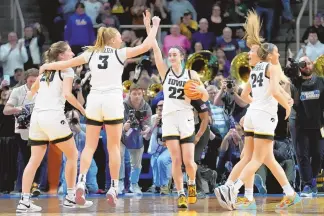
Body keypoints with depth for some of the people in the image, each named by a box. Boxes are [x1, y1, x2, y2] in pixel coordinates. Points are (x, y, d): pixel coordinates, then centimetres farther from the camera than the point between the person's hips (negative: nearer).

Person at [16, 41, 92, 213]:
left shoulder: (45, 71, 21)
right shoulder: (66, 70, 1)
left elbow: (31, 93, 34)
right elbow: (67, 94, -13)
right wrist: (83, 109, -5)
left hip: (37, 116, 6)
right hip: (53, 116, -6)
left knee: (34, 160, 5)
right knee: (72, 155, 8)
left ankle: (24, 201, -4)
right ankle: (71, 197, 8)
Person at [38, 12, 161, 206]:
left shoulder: (91, 54, 11)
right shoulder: (120, 53, 1)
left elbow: (66, 63, 16)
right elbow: (146, 46, -6)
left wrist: (47, 66, 33)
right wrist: (155, 26, 8)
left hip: (94, 100, 3)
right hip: (112, 101, -3)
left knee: (90, 146, 4)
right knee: (114, 147, 4)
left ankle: (81, 182, -15)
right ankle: (113, 187, 1)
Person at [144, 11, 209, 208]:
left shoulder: (191, 74, 4)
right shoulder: (165, 72, 7)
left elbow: (205, 98, 5)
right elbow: (155, 49, -4)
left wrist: (200, 90, -18)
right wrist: (149, 28, -13)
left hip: (186, 118, -1)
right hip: (169, 118, 1)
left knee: (188, 161, -6)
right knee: (176, 159, -9)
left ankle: (192, 183, 25)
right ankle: (181, 194, -1)